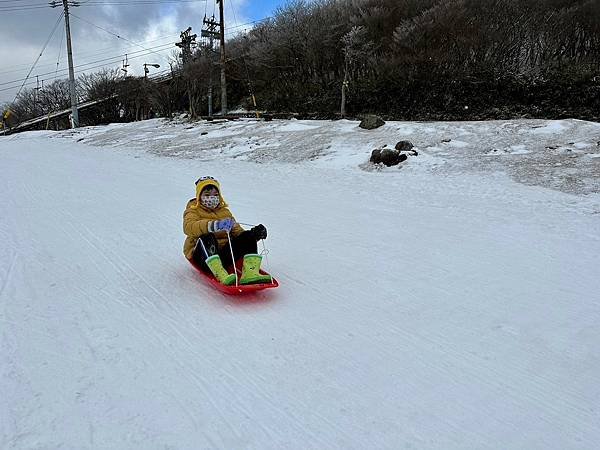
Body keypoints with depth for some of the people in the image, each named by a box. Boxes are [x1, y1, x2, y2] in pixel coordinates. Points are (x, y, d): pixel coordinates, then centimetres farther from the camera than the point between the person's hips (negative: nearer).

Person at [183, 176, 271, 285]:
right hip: (203, 255, -4)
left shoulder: (225, 211, 25)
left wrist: (253, 234, -8)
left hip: (225, 255, 4)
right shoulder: (193, 211, 8)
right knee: (207, 238, -35)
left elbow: (236, 231, 16)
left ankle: (250, 273, -35)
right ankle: (221, 275, -52)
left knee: (248, 236, -16)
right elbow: (188, 227, -16)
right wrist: (214, 225, -34)